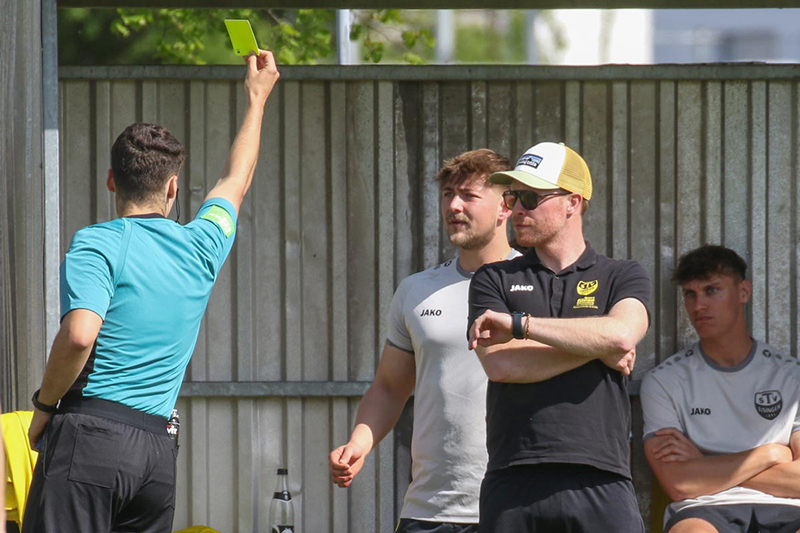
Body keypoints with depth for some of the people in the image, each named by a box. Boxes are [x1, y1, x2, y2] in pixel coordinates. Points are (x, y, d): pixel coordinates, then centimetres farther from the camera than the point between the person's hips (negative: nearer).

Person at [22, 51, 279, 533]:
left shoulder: (97, 244, -3)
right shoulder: (201, 249, 14)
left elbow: (79, 335, -19)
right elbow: (236, 181, 35)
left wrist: (45, 405, -3)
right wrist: (257, 99, 49)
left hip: (89, 436, -5)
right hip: (157, 451, 6)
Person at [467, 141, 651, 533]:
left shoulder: (622, 277, 13)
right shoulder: (494, 280, 16)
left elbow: (622, 335, -9)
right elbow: (499, 363, -1)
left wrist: (518, 323, -5)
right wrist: (597, 348, 0)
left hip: (600, 482, -1)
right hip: (513, 483, 1)